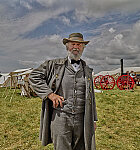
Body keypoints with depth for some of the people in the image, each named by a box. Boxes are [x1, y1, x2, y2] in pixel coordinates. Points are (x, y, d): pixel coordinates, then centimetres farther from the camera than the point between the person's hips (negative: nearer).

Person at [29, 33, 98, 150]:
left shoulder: (87, 70, 13)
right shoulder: (54, 65, 3)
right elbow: (34, 76, 2)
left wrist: (93, 120, 16)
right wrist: (50, 94, -9)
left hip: (81, 119, 3)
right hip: (60, 118, -3)